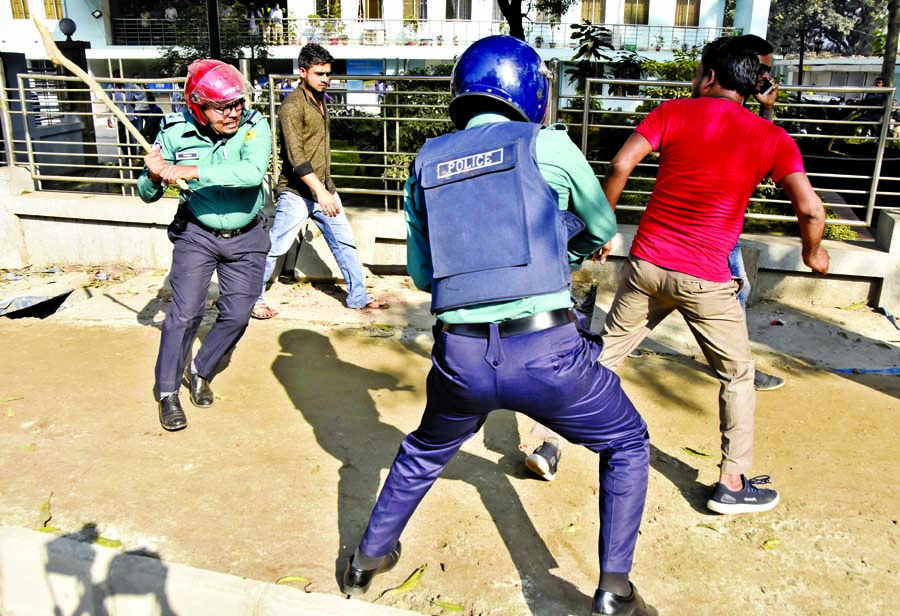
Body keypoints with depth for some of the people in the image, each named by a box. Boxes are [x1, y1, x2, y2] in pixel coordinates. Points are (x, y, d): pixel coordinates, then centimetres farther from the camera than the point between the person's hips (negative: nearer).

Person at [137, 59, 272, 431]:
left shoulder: (254, 127, -17)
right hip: (196, 234, -1)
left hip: (246, 239, 1)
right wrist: (154, 176, -27)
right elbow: (147, 195, -4)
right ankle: (167, 392, 12)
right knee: (185, 313, -7)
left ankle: (201, 372, 29)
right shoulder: (176, 134, -13)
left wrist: (190, 171, -41)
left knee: (237, 316, 3)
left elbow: (253, 172, -38)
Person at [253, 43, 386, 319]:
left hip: (324, 189, 8)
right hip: (297, 193, -8)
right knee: (274, 247, 1)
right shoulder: (292, 106, -15)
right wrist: (319, 192, -32)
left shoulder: (321, 99, 12)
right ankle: (254, 299, 17)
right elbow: (295, 156, -24)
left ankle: (358, 297, 20)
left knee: (345, 242, 9)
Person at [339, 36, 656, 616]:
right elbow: (603, 228, 17)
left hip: (461, 358, 4)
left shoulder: (427, 162, 12)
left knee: (425, 452, 33)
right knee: (628, 444, 24)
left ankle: (369, 558, 46)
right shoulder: (546, 144, 2)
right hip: (547, 353, -3)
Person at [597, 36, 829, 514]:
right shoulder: (772, 138, 2)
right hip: (706, 279, -1)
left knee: (603, 355, 17)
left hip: (646, 265, 2)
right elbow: (810, 209, -6)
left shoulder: (673, 113, 2)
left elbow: (620, 166, -9)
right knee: (737, 376, 17)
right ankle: (731, 485, 22)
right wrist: (812, 253, 14)